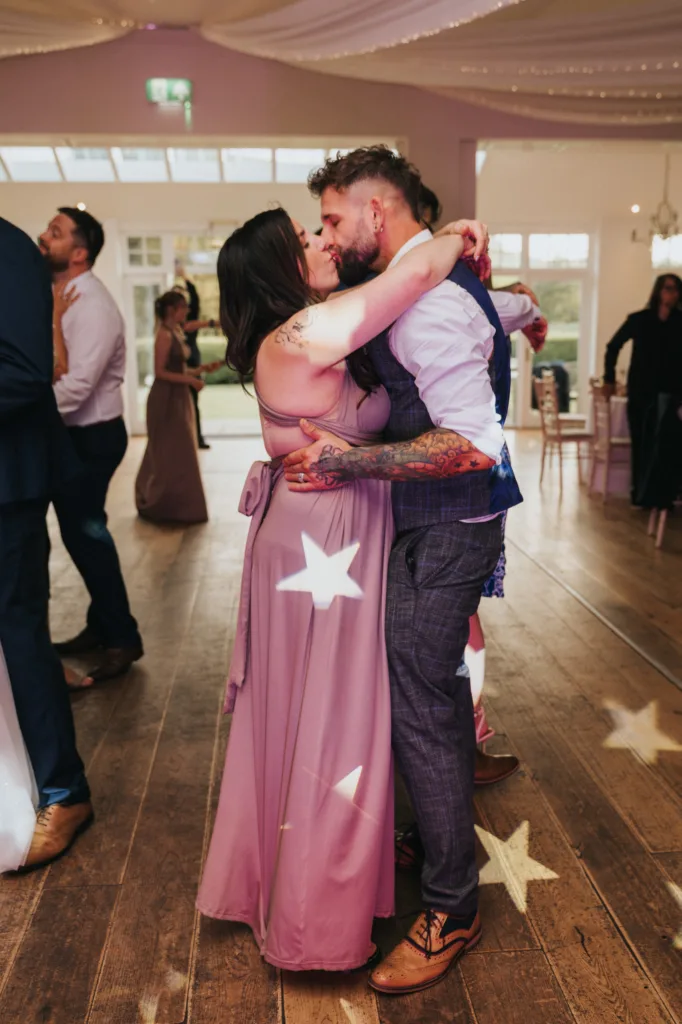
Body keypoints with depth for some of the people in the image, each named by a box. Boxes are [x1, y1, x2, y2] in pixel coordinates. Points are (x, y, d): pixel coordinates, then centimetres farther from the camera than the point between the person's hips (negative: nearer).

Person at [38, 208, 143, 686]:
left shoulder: (92, 306, -20)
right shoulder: (59, 295, 9)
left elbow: (76, 386, -27)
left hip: (92, 437, -9)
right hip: (70, 433, 9)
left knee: (85, 533, -2)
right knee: (81, 532, 16)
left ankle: (123, 638, 12)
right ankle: (101, 626, 31)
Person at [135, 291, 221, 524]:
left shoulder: (177, 332, 12)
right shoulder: (165, 334, -15)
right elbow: (160, 372, -19)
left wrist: (203, 369, 7)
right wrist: (190, 380, -20)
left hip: (179, 398, 9)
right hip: (167, 399, -9)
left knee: (180, 452, 14)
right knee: (171, 454, -2)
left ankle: (174, 505, 25)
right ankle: (163, 506, 11)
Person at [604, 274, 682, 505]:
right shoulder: (639, 319, 2)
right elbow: (613, 347, 10)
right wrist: (609, 379, 8)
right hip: (641, 392, 0)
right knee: (641, 443, 3)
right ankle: (640, 492, 11)